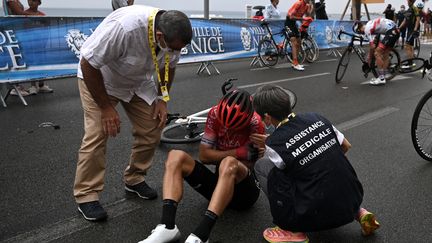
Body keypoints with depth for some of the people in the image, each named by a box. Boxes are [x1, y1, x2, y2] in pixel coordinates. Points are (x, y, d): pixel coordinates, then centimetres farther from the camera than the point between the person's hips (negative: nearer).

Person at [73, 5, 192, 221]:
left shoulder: (172, 34, -19)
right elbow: (88, 65, -29)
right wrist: (105, 107, -24)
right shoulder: (124, 27, -40)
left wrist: (162, 98, -6)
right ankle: (86, 196, 1)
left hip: (138, 81, 6)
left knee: (150, 131, -1)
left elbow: (168, 67, 2)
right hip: (98, 78, -5)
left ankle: (134, 180, 18)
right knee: (97, 135, -14)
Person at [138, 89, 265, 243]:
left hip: (245, 190, -4)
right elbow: (204, 155, -9)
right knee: (176, 156, -15)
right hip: (220, 184, 5)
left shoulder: (255, 124, -17)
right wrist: (240, 152, -17)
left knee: (229, 163, -37)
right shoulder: (215, 114, -6)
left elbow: (248, 166, -15)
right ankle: (167, 226, -32)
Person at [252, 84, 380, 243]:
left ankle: (292, 230, 1)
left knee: (262, 165, -1)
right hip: (354, 200, 6)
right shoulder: (317, 118, 2)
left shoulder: (275, 144, -13)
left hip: (319, 217, -6)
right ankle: (359, 213, 18)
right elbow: (346, 146, 17)